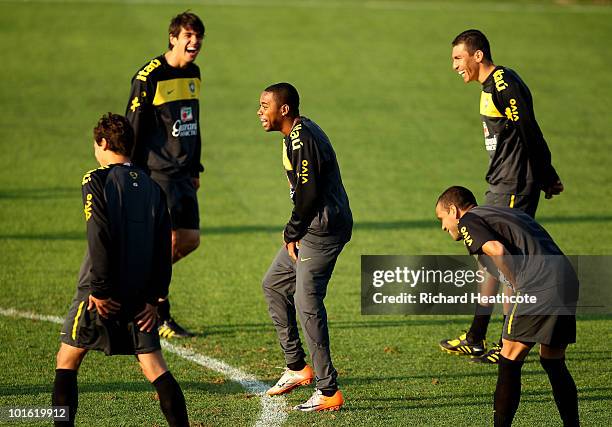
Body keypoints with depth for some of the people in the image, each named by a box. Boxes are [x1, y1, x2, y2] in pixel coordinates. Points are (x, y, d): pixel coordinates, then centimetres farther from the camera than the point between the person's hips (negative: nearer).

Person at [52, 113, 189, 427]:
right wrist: (154, 297, 10)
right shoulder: (151, 187, 10)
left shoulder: (97, 181, -6)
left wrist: (99, 290, -14)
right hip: (140, 294, 5)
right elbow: (163, 248, 8)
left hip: (102, 294, -4)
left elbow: (99, 239, -16)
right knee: (154, 367, 3)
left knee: (67, 360, 9)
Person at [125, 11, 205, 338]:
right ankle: (160, 319, 1)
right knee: (170, 241, -9)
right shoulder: (149, 77, -12)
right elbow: (133, 128, -11)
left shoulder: (193, 74, 12)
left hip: (182, 173, 8)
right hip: (157, 173, -8)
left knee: (190, 240, 6)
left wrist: (195, 169, 21)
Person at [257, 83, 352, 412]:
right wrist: (294, 232, 8)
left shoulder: (303, 139, -18)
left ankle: (328, 391, -9)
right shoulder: (296, 133, 15)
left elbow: (310, 194, -21)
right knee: (274, 284, 20)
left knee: (306, 303, -12)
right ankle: (297, 367, 25)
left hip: (324, 229, -11)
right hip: (310, 228, 11)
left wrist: (292, 233, -10)